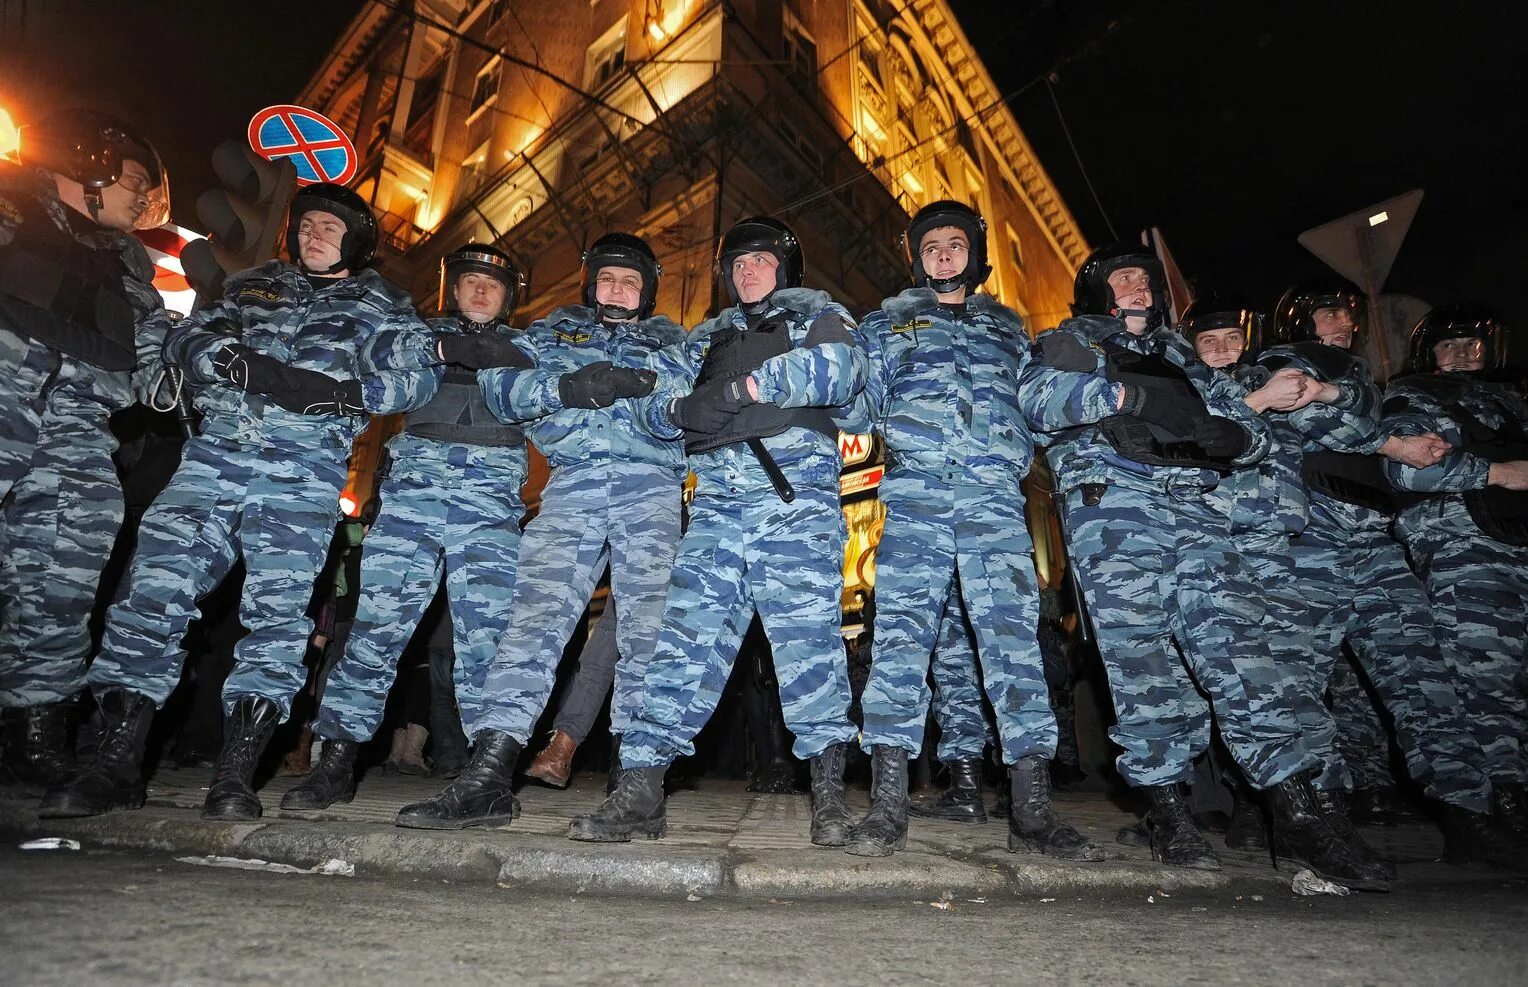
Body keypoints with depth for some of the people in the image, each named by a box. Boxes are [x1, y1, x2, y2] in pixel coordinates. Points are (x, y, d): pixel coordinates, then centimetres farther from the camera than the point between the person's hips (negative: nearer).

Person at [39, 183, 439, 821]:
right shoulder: (253, 284, 24)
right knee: (157, 583, -7)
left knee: (277, 605, -10)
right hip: (216, 450, 3)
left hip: (305, 465, -3)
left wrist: (332, 391, -17)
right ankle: (116, 764, 1)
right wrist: (238, 362, -8)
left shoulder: (382, 306, 13)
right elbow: (184, 337, 14)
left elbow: (417, 376, -3)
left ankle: (235, 775, -5)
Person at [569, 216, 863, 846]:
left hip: (796, 499, -3)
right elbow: (658, 402, 16)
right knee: (686, 637, -5)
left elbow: (839, 367, -6)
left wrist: (740, 388, -11)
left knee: (808, 636, -8)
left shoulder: (817, 314, 17)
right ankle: (638, 793, -2)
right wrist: (684, 407, -8)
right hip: (717, 503, 4)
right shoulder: (706, 337, 30)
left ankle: (829, 792, 3)